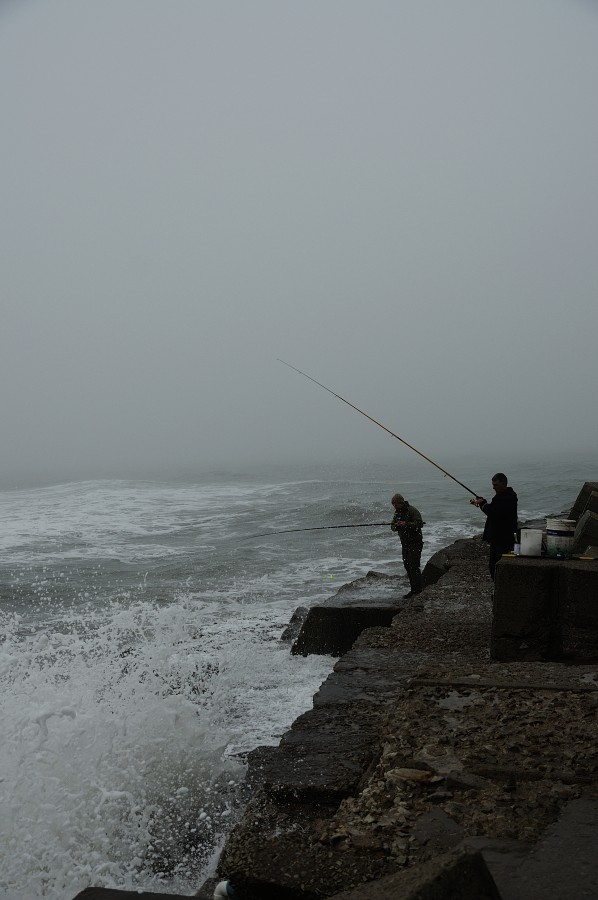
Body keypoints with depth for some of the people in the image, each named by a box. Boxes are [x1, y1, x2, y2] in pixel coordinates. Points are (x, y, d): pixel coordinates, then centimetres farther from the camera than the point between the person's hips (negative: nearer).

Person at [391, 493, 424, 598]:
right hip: (405, 542, 8)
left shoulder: (412, 511, -12)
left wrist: (406, 524, -31)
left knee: (414, 566, -12)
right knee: (407, 566, 9)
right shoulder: (397, 512, 12)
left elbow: (419, 524, -21)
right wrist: (395, 526, -10)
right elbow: (392, 526, 13)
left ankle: (418, 590, -7)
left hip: (415, 542, -8)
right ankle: (413, 590, 16)